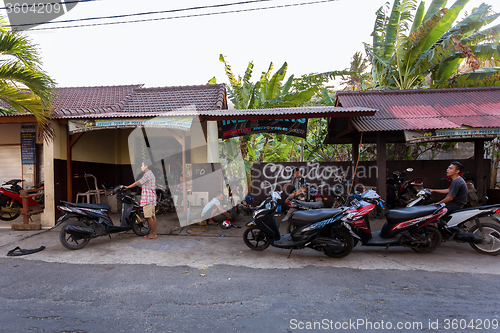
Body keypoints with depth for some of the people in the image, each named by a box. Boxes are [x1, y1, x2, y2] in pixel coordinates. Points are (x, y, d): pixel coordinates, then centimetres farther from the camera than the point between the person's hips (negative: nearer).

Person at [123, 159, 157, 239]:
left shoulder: (148, 174, -11)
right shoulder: (151, 174, 21)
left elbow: (138, 183, -15)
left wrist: (128, 187, -6)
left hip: (148, 198, -10)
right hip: (152, 198, 10)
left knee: (148, 216, -8)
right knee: (152, 215, 10)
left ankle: (153, 233, -5)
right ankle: (154, 232, 14)